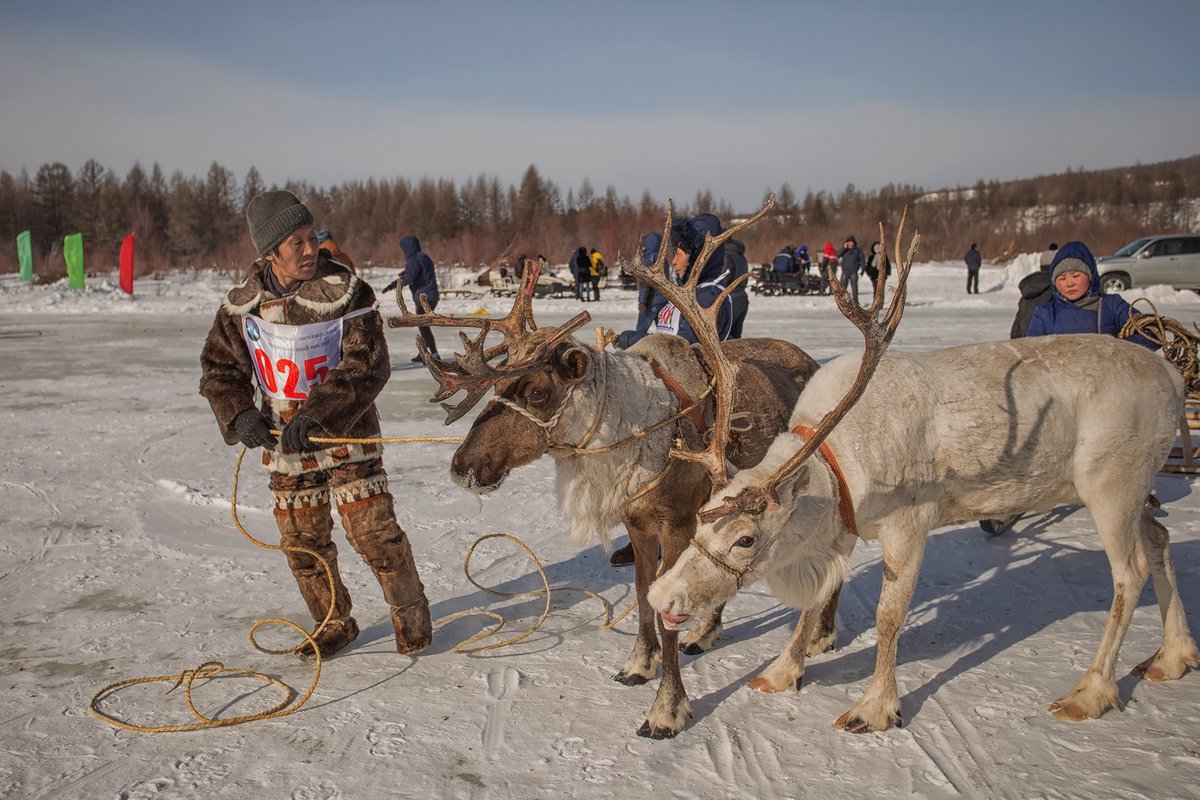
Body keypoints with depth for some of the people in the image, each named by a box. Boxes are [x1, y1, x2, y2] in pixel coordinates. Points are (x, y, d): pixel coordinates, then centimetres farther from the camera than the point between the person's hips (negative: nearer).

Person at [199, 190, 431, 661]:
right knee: (302, 541, 10)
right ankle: (335, 626, 30)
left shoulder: (345, 291, -12)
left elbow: (367, 366, -18)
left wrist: (316, 415, -27)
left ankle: (411, 615, 16)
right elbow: (219, 368, 8)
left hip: (346, 434, -4)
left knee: (373, 531, -6)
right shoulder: (243, 304, -1)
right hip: (285, 444, 4)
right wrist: (239, 414, -11)